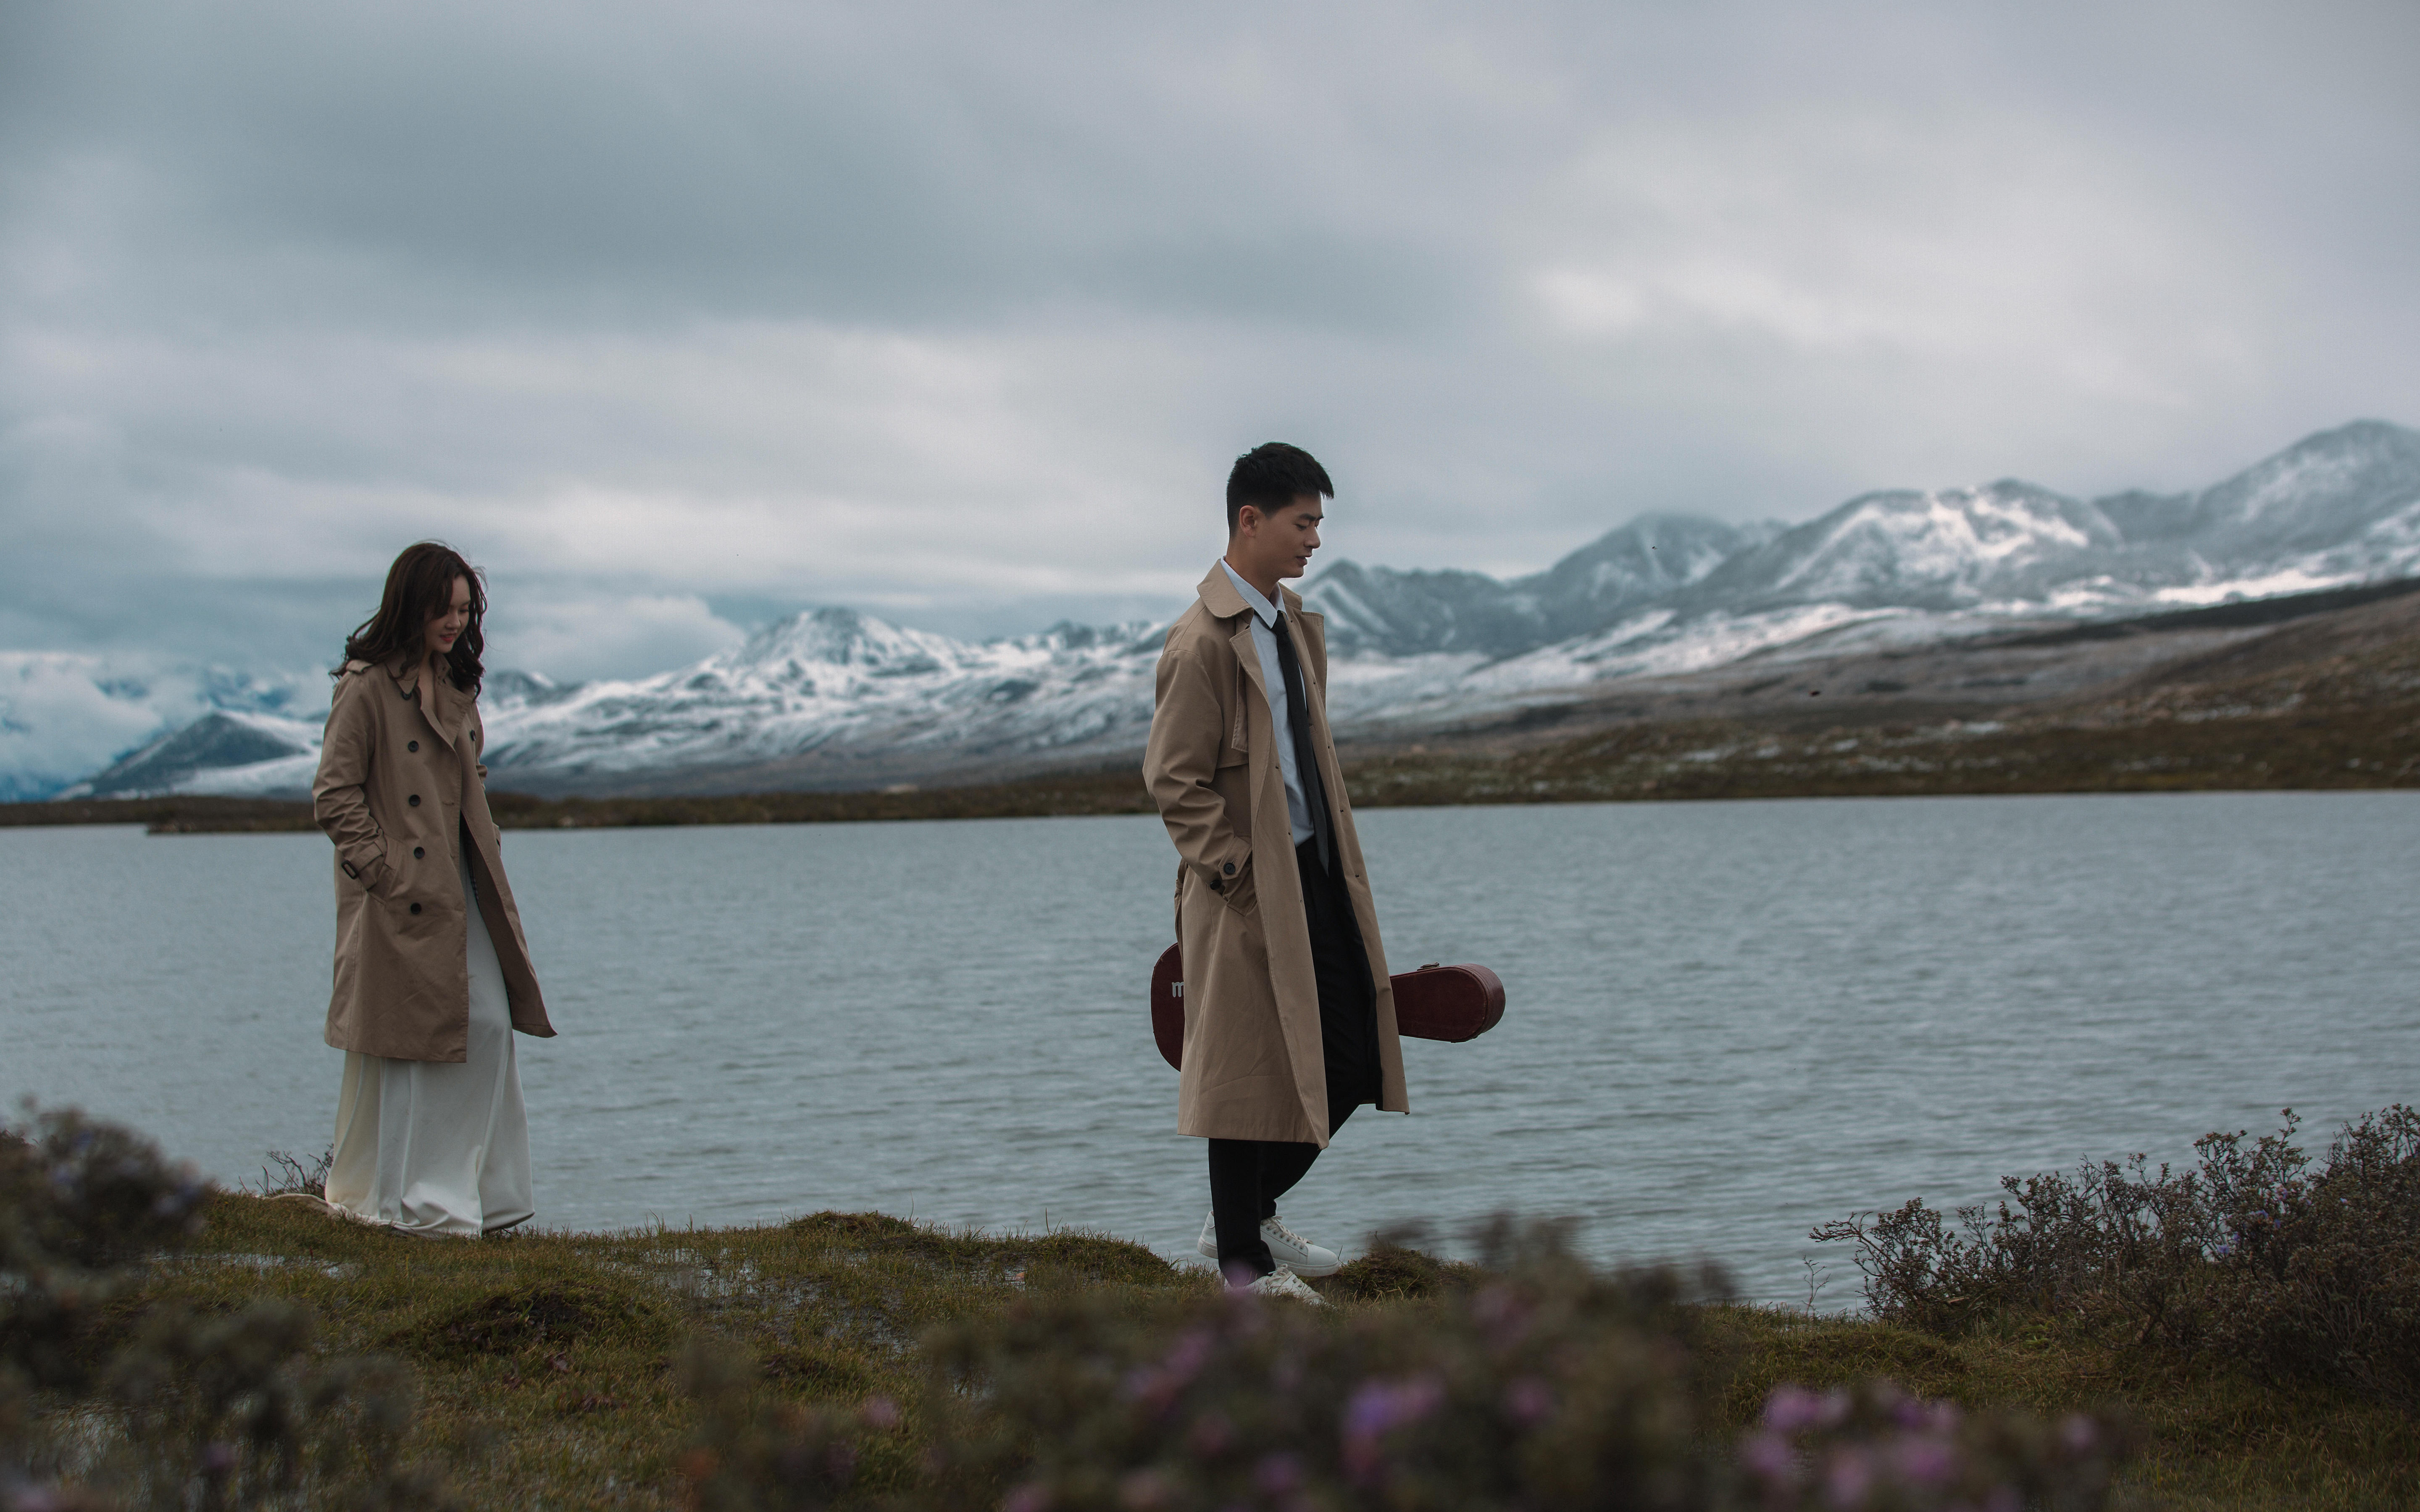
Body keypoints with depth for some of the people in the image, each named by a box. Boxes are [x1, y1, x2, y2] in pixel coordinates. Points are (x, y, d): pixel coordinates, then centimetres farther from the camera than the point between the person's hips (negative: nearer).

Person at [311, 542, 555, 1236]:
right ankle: (404, 1201, 9)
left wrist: (483, 861, 12)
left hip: (458, 890, 8)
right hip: (400, 897, -8)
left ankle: (478, 1191, 14)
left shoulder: (454, 684, 13)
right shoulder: (367, 688, -11)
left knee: (489, 1025, 5)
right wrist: (383, 869, -15)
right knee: (401, 1044, -1)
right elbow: (333, 795, -12)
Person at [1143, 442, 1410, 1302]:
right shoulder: (1203, 642, -15)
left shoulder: (1297, 624, 12)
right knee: (1250, 1067, 0)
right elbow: (1174, 780, -15)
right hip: (1249, 888, -9)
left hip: (1318, 873, 9)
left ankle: (1253, 1213, 27)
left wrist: (1332, 862, 15)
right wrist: (1236, 872, -16)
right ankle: (1241, 1259, 14)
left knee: (1354, 1055, 10)